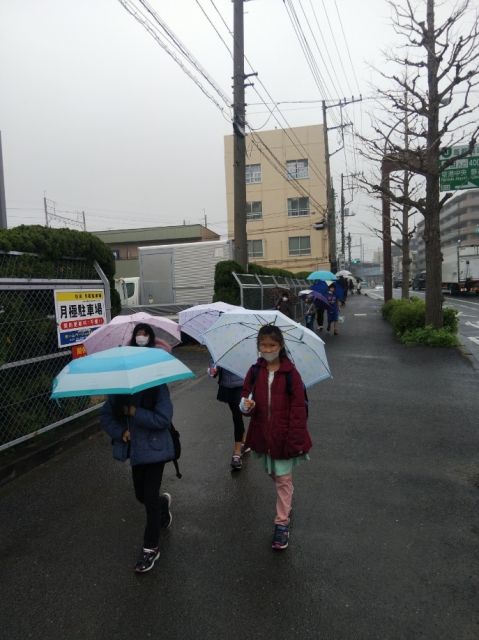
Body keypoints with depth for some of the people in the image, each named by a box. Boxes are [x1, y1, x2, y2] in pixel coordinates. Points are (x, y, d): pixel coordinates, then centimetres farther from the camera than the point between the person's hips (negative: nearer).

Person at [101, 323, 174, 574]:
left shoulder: (157, 387, -13)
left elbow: (163, 419, -21)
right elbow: (106, 415, 7)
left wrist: (134, 411, -20)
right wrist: (120, 432, -9)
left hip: (155, 447, -5)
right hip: (136, 448, 5)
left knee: (149, 496, -1)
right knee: (141, 495, 17)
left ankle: (151, 548, 18)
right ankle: (164, 502, 51)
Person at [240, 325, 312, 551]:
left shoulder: (290, 373, -13)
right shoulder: (255, 372, -2)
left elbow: (298, 408, -12)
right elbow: (245, 397, 2)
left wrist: (295, 439, -14)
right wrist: (246, 405, -23)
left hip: (284, 436, -4)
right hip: (263, 435, 4)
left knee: (283, 479, 6)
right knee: (273, 474, 21)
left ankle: (282, 523, 18)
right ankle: (286, 504, 47)